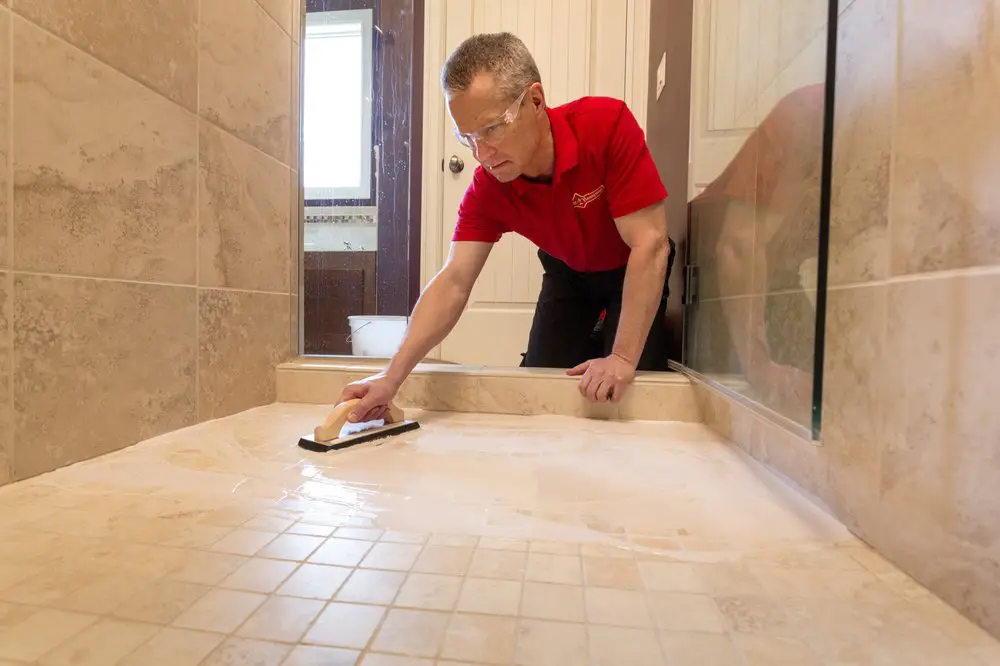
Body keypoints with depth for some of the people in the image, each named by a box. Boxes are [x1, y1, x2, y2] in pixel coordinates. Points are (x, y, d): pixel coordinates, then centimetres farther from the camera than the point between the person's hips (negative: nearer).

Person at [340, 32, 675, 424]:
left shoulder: (607, 124, -33)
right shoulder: (487, 187, -23)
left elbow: (650, 243, -33)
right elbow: (453, 282, -27)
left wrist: (623, 359, -36)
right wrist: (393, 376, -37)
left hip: (632, 271, -2)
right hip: (567, 271, 3)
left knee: (634, 393, -11)